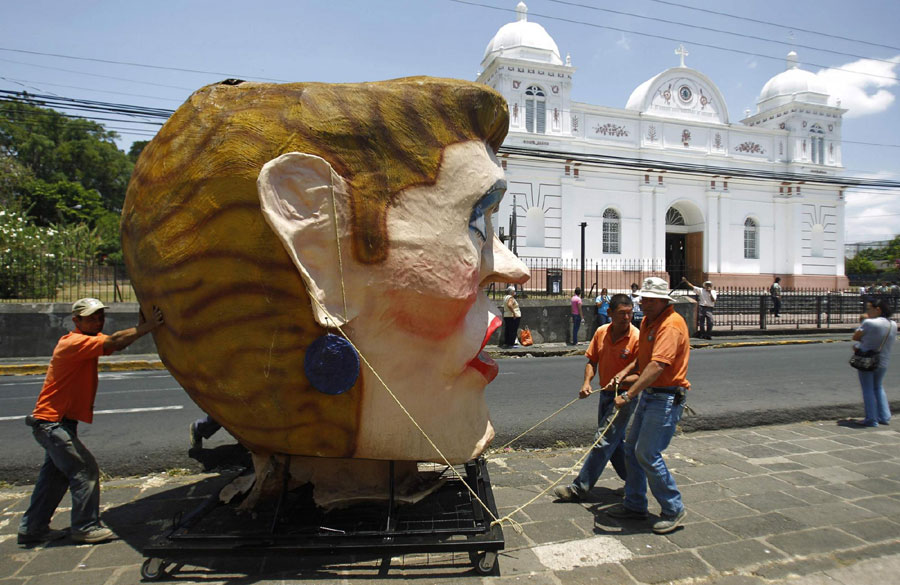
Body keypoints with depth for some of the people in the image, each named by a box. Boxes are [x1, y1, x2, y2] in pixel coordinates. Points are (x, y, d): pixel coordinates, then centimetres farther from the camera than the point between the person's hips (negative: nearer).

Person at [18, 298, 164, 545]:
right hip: (52, 421, -10)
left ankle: (32, 528, 29)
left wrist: (141, 326, -22)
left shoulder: (91, 340, 8)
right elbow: (114, 341, -33)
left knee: (55, 474, 17)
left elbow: (118, 345, -6)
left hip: (60, 422, 10)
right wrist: (147, 327, -34)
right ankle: (85, 527, 2)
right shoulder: (73, 342, -20)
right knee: (85, 469, -7)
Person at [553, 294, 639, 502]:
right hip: (605, 393, 7)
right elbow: (592, 360, 6)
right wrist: (587, 382, -9)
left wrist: (620, 380, -33)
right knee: (614, 441, 18)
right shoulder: (601, 332, -1)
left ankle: (579, 488, 2)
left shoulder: (636, 337, -18)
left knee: (603, 442, -4)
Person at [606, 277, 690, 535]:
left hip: (666, 398, -10)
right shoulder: (648, 321, 11)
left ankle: (673, 510, 12)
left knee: (647, 454, -7)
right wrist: (625, 371, 8)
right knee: (632, 448, 13)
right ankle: (635, 505, 28)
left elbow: (657, 366, -31)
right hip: (649, 394, 10)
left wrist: (629, 395, -33)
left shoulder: (671, 325, -20)